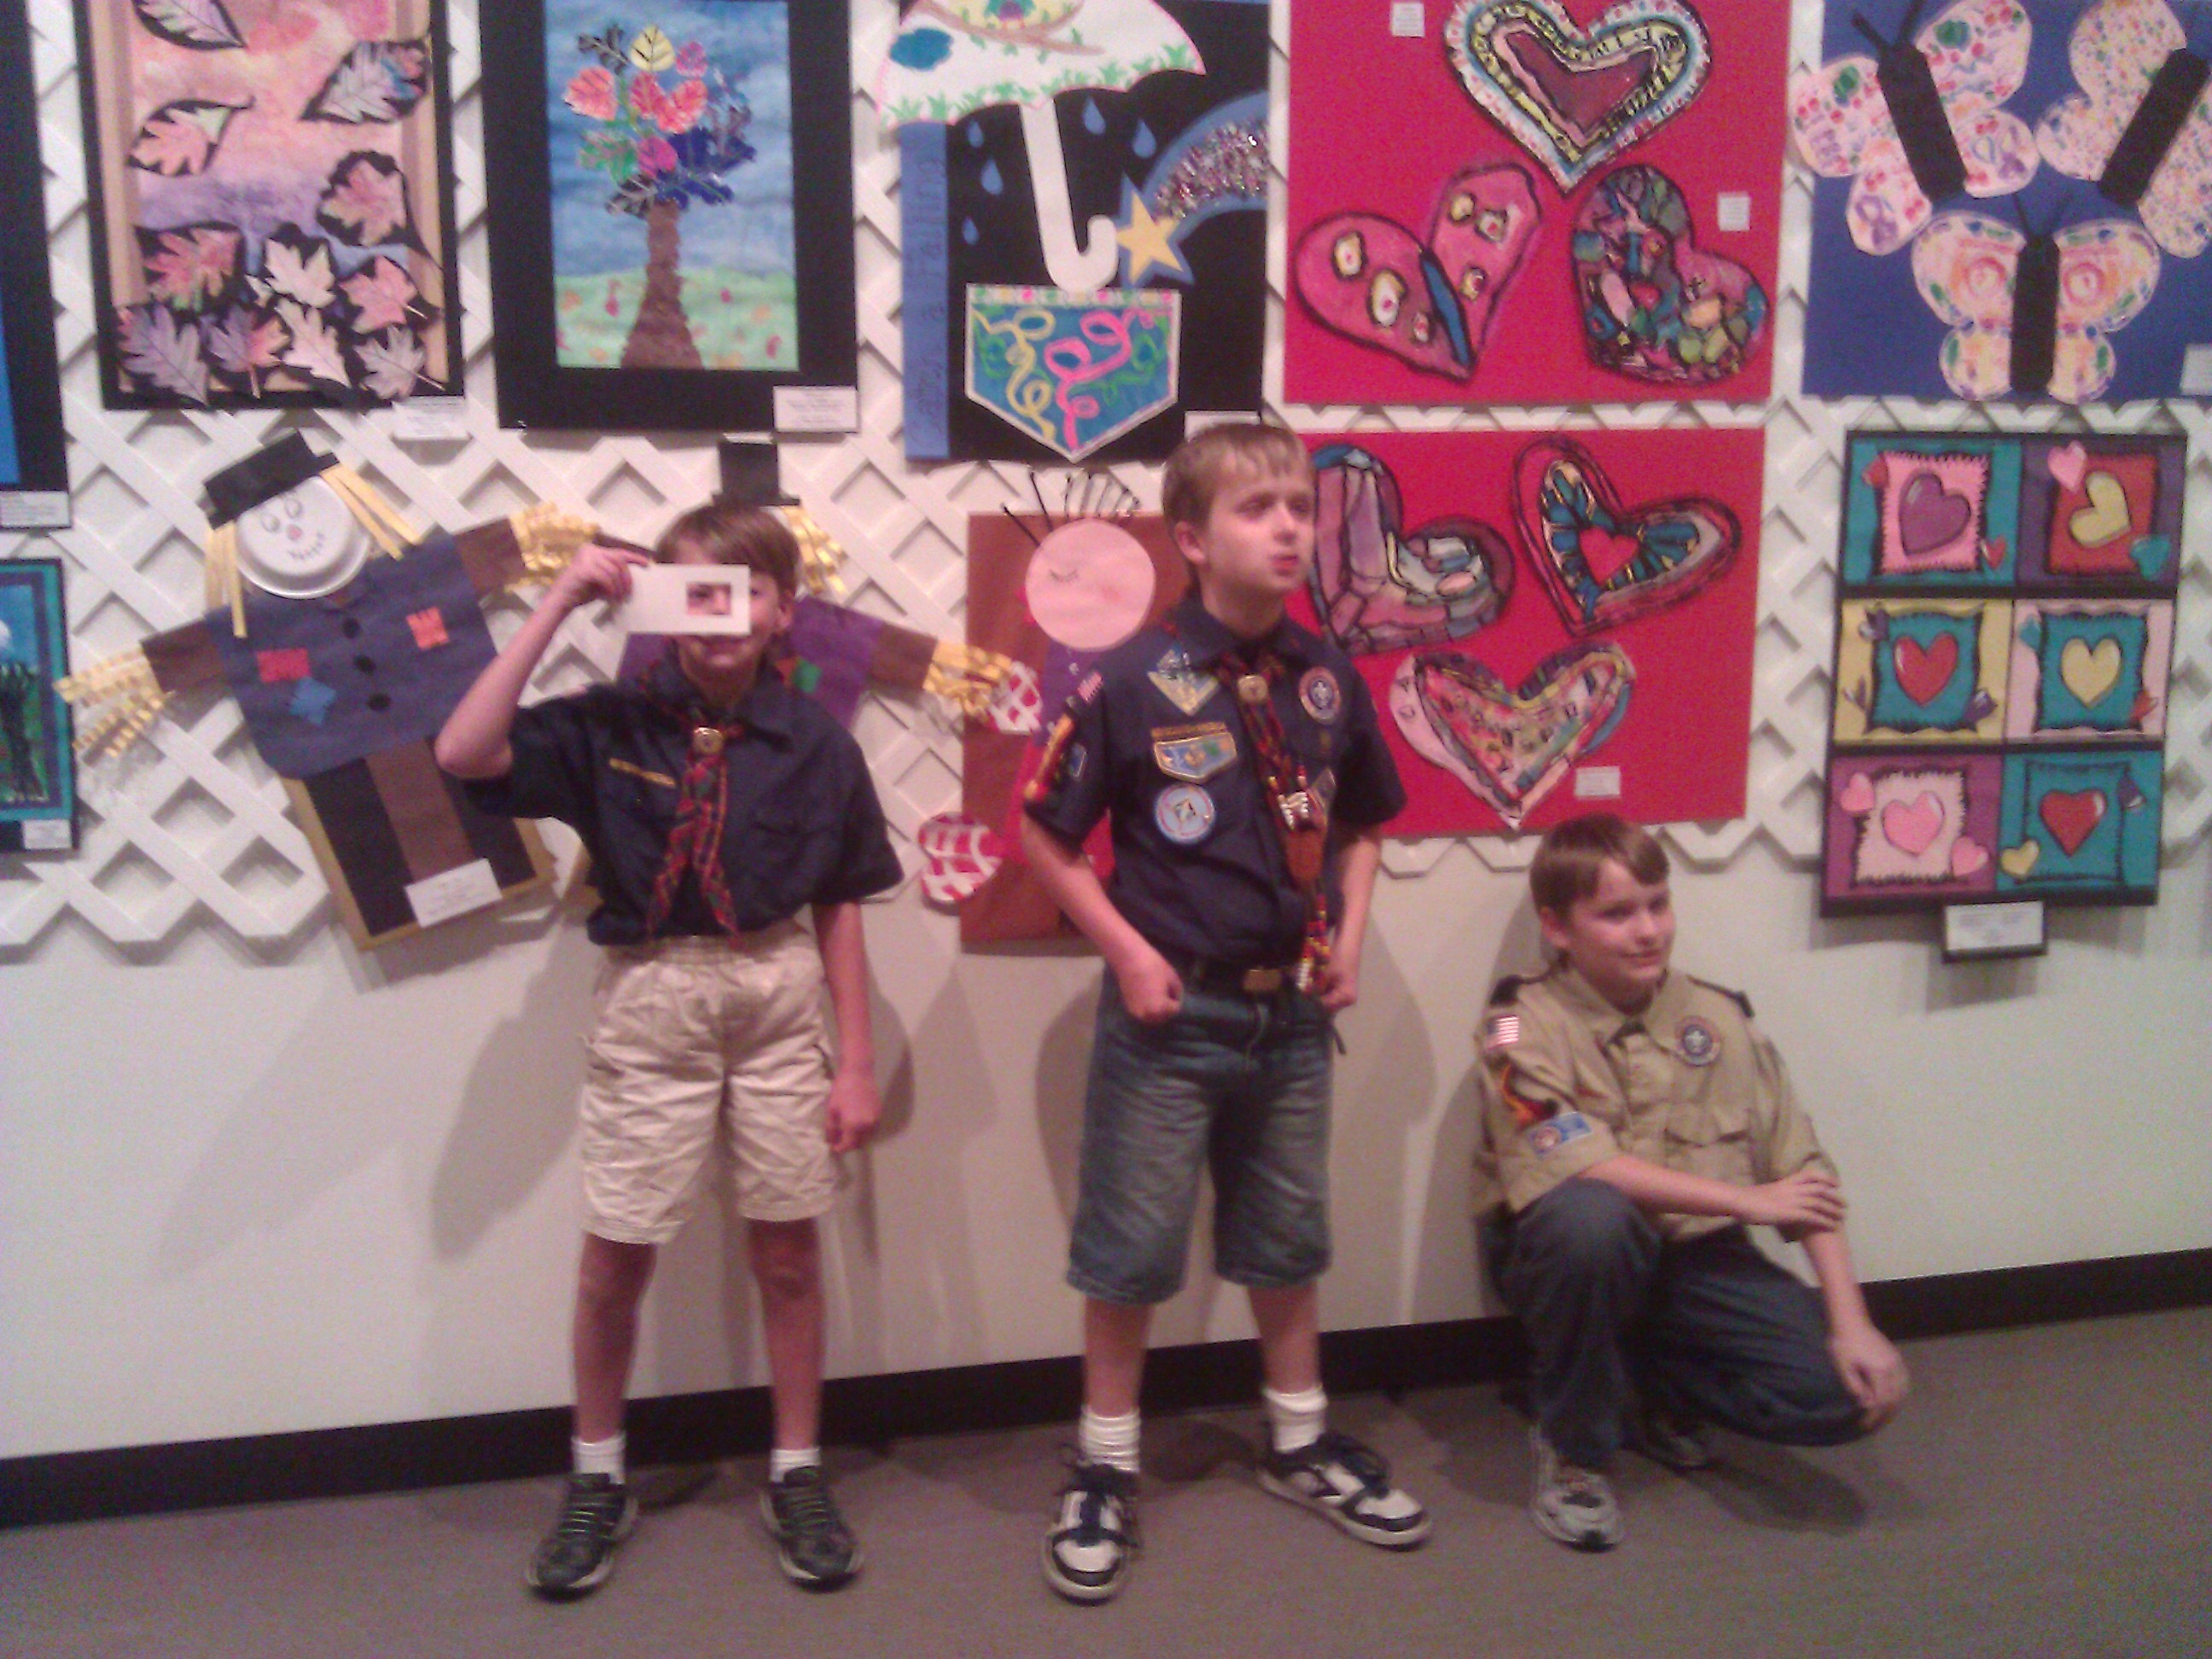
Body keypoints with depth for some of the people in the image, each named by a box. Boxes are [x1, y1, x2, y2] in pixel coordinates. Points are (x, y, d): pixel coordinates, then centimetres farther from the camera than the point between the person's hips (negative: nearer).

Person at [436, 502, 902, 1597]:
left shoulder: (815, 743, -3)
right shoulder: (610, 725, -5)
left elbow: (839, 911, 2)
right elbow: (463, 754, -18)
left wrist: (856, 1063, 1)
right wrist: (557, 607, -19)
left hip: (777, 996, 1)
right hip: (648, 1002, 0)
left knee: (787, 1253, 10)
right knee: (614, 1260, 8)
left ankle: (796, 1477, 28)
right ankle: (597, 1480, 30)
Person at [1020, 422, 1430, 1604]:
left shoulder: (1329, 680, 1)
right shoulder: (1132, 681, -14)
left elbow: (1359, 825, 15)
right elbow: (1046, 837, -8)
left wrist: (1347, 940, 3)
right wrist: (1127, 952, -12)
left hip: (1292, 1010, 5)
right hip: (1172, 1011, -4)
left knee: (1286, 1238, 19)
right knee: (1131, 1248, 7)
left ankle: (1301, 1443, 38)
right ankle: (1104, 1471, 25)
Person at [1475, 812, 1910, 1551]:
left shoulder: (1718, 1016, 2)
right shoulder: (1525, 1024, -11)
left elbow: (1802, 1170, -1)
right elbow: (1577, 1167, -23)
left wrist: (1851, 1321, -10)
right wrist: (1748, 1200, -18)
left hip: (1697, 1258, 4)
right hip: (1568, 1252, -3)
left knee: (1848, 1390, -18)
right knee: (1592, 1215, -39)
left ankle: (1652, 1389, 12)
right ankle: (1572, 1447, -12)